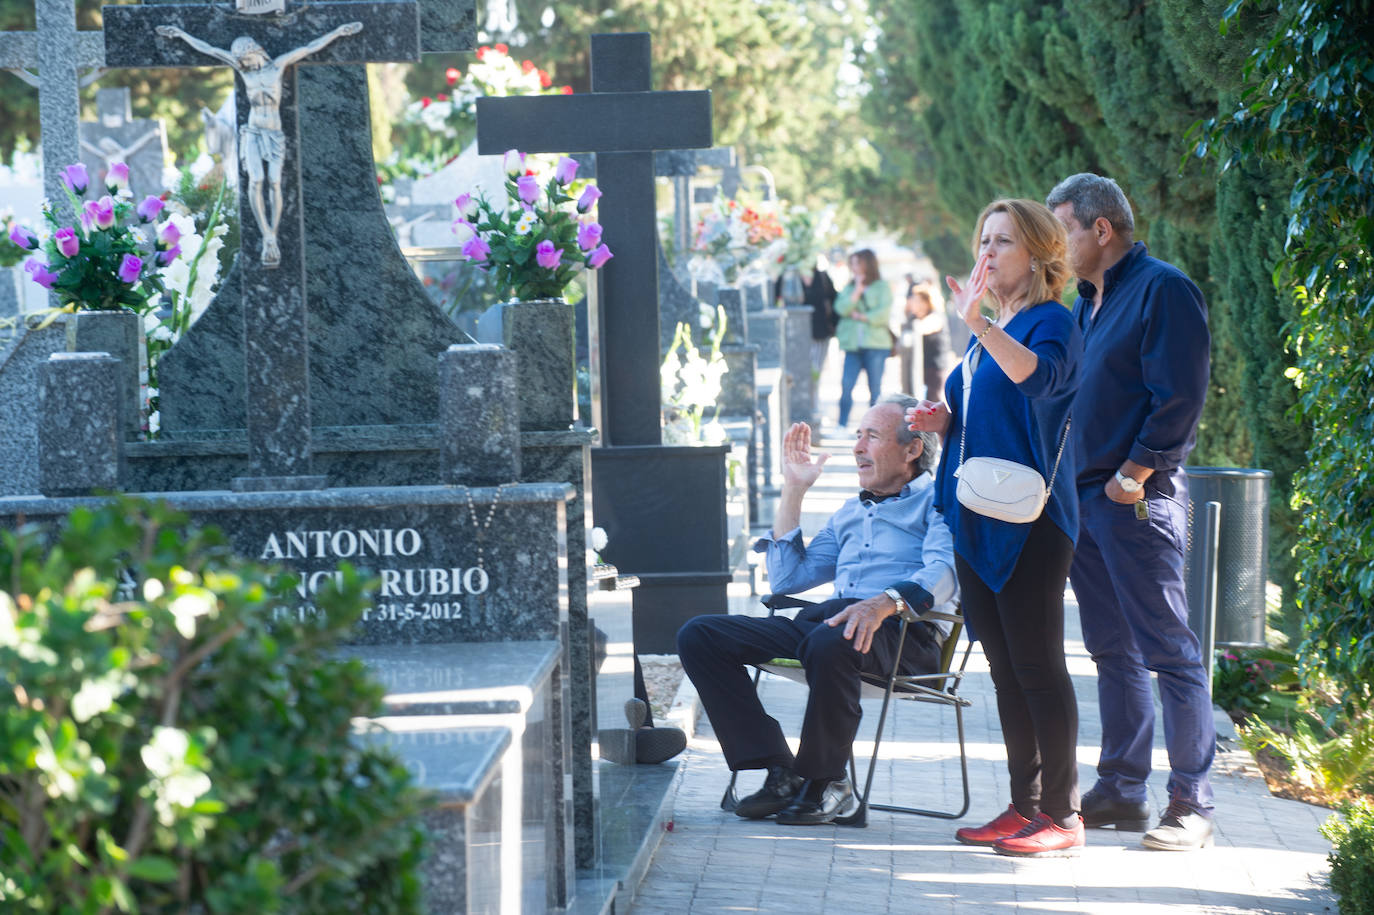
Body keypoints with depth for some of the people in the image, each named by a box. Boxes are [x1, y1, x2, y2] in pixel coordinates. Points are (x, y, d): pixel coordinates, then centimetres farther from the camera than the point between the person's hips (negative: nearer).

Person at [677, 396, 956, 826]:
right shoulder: (851, 513, 34)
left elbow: (944, 570, -11)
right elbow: (787, 578, 29)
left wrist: (886, 603, -31)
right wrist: (793, 491, 27)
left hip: (903, 631, -7)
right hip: (826, 619, 7)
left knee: (829, 643, -42)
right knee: (698, 636, -9)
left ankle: (825, 782, -20)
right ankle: (781, 771, -15)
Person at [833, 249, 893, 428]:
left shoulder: (881, 287, 2)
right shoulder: (849, 287, 13)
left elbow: (883, 313, -8)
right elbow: (841, 308, -2)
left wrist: (861, 316, -5)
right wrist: (857, 290, -6)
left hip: (875, 345, -3)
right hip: (852, 345, 3)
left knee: (875, 389, 0)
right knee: (846, 385, -8)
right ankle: (841, 425, -4)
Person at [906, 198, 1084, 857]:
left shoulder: (1051, 322, -7)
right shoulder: (986, 333, 19)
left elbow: (1037, 376, -31)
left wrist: (977, 322, -41)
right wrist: (943, 422, 7)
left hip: (1028, 522, -9)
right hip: (976, 519, 9)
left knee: (1036, 665, -7)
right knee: (1005, 670, 11)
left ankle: (1061, 816, -2)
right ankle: (1024, 806, 16)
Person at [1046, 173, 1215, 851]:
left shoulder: (1163, 290, -10)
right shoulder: (1089, 301, 17)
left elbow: (1179, 399, -16)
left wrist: (1132, 477, -16)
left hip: (1136, 500, -9)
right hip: (1084, 499, 9)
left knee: (1170, 651, -6)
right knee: (1113, 651, 13)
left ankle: (1191, 804, -5)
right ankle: (1121, 790, 19)